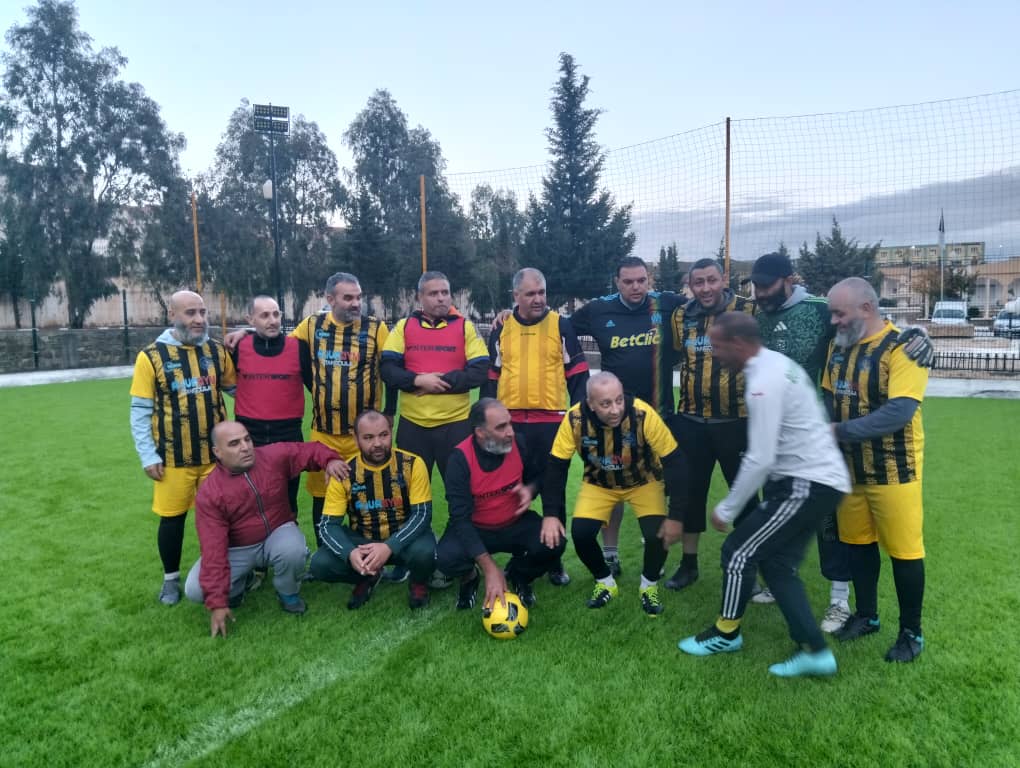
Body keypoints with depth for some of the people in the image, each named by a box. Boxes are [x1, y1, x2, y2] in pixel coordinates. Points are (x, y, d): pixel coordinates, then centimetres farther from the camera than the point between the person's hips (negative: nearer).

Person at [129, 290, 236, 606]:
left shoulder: (217, 351, 2)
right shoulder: (151, 356, -7)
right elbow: (140, 411, -5)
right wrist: (148, 456, -8)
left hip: (215, 453, 2)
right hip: (173, 458, -2)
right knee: (172, 518, 9)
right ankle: (171, 579, 28)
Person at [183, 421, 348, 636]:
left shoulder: (274, 456, -14)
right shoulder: (209, 494, -19)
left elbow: (309, 450, 1)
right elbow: (213, 549, -22)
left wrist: (330, 460, -25)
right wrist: (217, 602, -25)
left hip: (278, 534, 0)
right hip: (237, 550, 0)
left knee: (293, 550, -36)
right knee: (195, 590, -22)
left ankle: (288, 593, -1)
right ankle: (241, 580, 13)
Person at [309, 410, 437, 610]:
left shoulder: (412, 464, -17)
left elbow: (422, 514, -18)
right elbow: (329, 524, -12)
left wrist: (389, 547, -33)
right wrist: (350, 553, -33)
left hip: (405, 536, -2)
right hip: (362, 539, 2)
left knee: (424, 552, -35)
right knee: (320, 564, -22)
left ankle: (418, 583, 3)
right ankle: (367, 577, 10)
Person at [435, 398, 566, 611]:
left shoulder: (518, 443, -14)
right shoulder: (460, 459, -24)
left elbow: (535, 476, 8)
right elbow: (461, 518, -28)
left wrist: (530, 490, -19)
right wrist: (490, 569, -36)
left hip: (516, 523, 3)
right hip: (475, 529, -2)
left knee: (553, 543, -25)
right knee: (446, 558, -31)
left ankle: (517, 575, 10)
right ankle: (470, 578, 8)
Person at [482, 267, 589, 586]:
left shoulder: (561, 326, 1)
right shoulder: (501, 329, 7)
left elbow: (578, 375, 2)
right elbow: (490, 378, 11)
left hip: (552, 422, -2)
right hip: (512, 423, 2)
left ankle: (554, 561, 19)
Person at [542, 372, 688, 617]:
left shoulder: (643, 415, -34)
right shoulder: (575, 419, -30)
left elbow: (674, 463, -26)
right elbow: (556, 467, -18)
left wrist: (675, 516, -26)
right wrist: (551, 514, -23)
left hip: (643, 481, -1)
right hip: (598, 483, 1)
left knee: (659, 534, -21)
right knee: (580, 533, -18)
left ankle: (649, 585, 12)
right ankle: (605, 582, 13)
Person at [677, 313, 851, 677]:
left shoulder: (763, 383, -21)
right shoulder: (776, 363, 9)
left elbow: (760, 460, -22)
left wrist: (726, 509, -12)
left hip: (807, 484, -10)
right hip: (821, 478, 10)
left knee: (740, 551, 0)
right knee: (777, 562, 13)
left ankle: (726, 633, 18)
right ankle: (814, 650, 16)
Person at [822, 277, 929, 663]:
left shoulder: (901, 349, -17)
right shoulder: (838, 346, 5)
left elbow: (900, 412, -27)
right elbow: (828, 397, 10)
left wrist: (839, 431, -27)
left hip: (892, 470, -6)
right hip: (848, 467, 6)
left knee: (903, 549, 4)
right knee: (857, 541, 16)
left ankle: (911, 632, 22)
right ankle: (866, 615, 34)